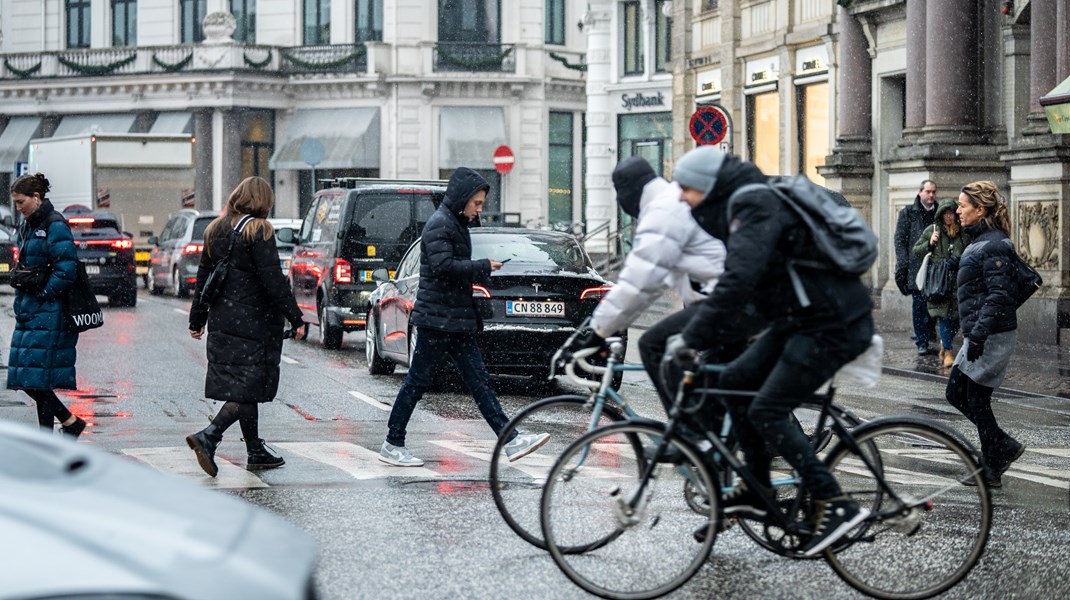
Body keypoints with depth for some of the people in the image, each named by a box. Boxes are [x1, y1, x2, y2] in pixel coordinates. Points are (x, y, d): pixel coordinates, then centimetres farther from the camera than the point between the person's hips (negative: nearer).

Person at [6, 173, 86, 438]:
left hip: (49, 312, -9)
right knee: (26, 376, 8)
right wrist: (18, 279, 8)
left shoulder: (55, 226, -12)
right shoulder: (27, 226, 15)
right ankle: (70, 421, 18)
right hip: (29, 310, 9)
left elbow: (66, 270, -17)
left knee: (38, 377, -8)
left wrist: (43, 294, -15)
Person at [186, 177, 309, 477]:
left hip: (222, 322, 8)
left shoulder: (215, 230, 11)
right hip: (254, 322, -8)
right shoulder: (258, 231, -11)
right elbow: (273, 280, -15)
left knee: (243, 387, 13)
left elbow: (203, 277, 16)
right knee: (248, 388, -6)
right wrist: (296, 319, -12)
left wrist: (197, 320, 22)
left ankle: (256, 451, 18)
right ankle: (208, 436, -21)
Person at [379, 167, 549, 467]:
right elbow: (443, 266, -23)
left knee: (479, 380, 5)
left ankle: (511, 440, 1)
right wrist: (483, 266, -16)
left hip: (458, 321, 9)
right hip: (437, 317, -9)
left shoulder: (457, 223, 17)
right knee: (418, 382, -2)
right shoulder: (439, 224, -13)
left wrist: (480, 275, 6)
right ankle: (392, 445, 6)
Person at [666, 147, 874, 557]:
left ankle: (835, 505, -10)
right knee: (734, 382, 10)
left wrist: (692, 338, -26)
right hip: (799, 320, 10)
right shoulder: (744, 205, 16)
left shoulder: (753, 207, -17)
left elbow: (737, 282, -30)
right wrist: (699, 337, 17)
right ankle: (758, 491, 17)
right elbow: (741, 283, 22)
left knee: (767, 411, -11)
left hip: (831, 326, -10)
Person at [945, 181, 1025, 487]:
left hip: (991, 335, -10)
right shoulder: (980, 242, 14)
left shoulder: (994, 246, -16)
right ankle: (1005, 447, 19)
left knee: (977, 399, -2)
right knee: (956, 393, 12)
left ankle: (991, 469, 8)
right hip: (978, 332, 10)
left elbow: (998, 295, -22)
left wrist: (978, 335, -27)